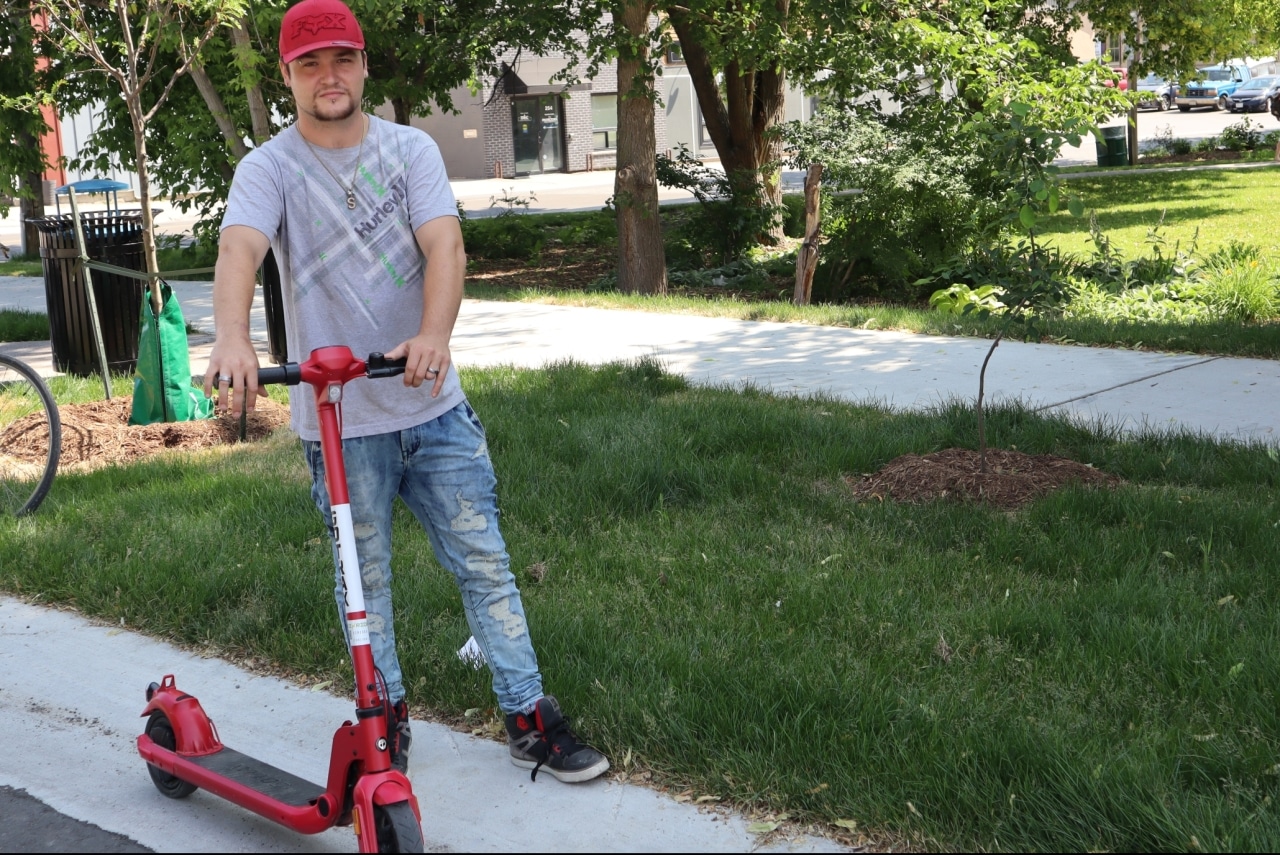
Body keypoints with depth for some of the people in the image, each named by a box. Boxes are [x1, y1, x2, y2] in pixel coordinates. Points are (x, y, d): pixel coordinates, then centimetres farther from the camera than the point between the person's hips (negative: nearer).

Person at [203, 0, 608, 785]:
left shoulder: (411, 149, 1)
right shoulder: (269, 168, -3)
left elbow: (445, 246, -14)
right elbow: (239, 250, -23)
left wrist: (434, 336, -35)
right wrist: (233, 340, -44)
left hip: (433, 405, 1)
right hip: (337, 418, -1)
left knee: (484, 563, 6)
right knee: (365, 576, 12)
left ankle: (530, 717, 16)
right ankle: (388, 718, 30)